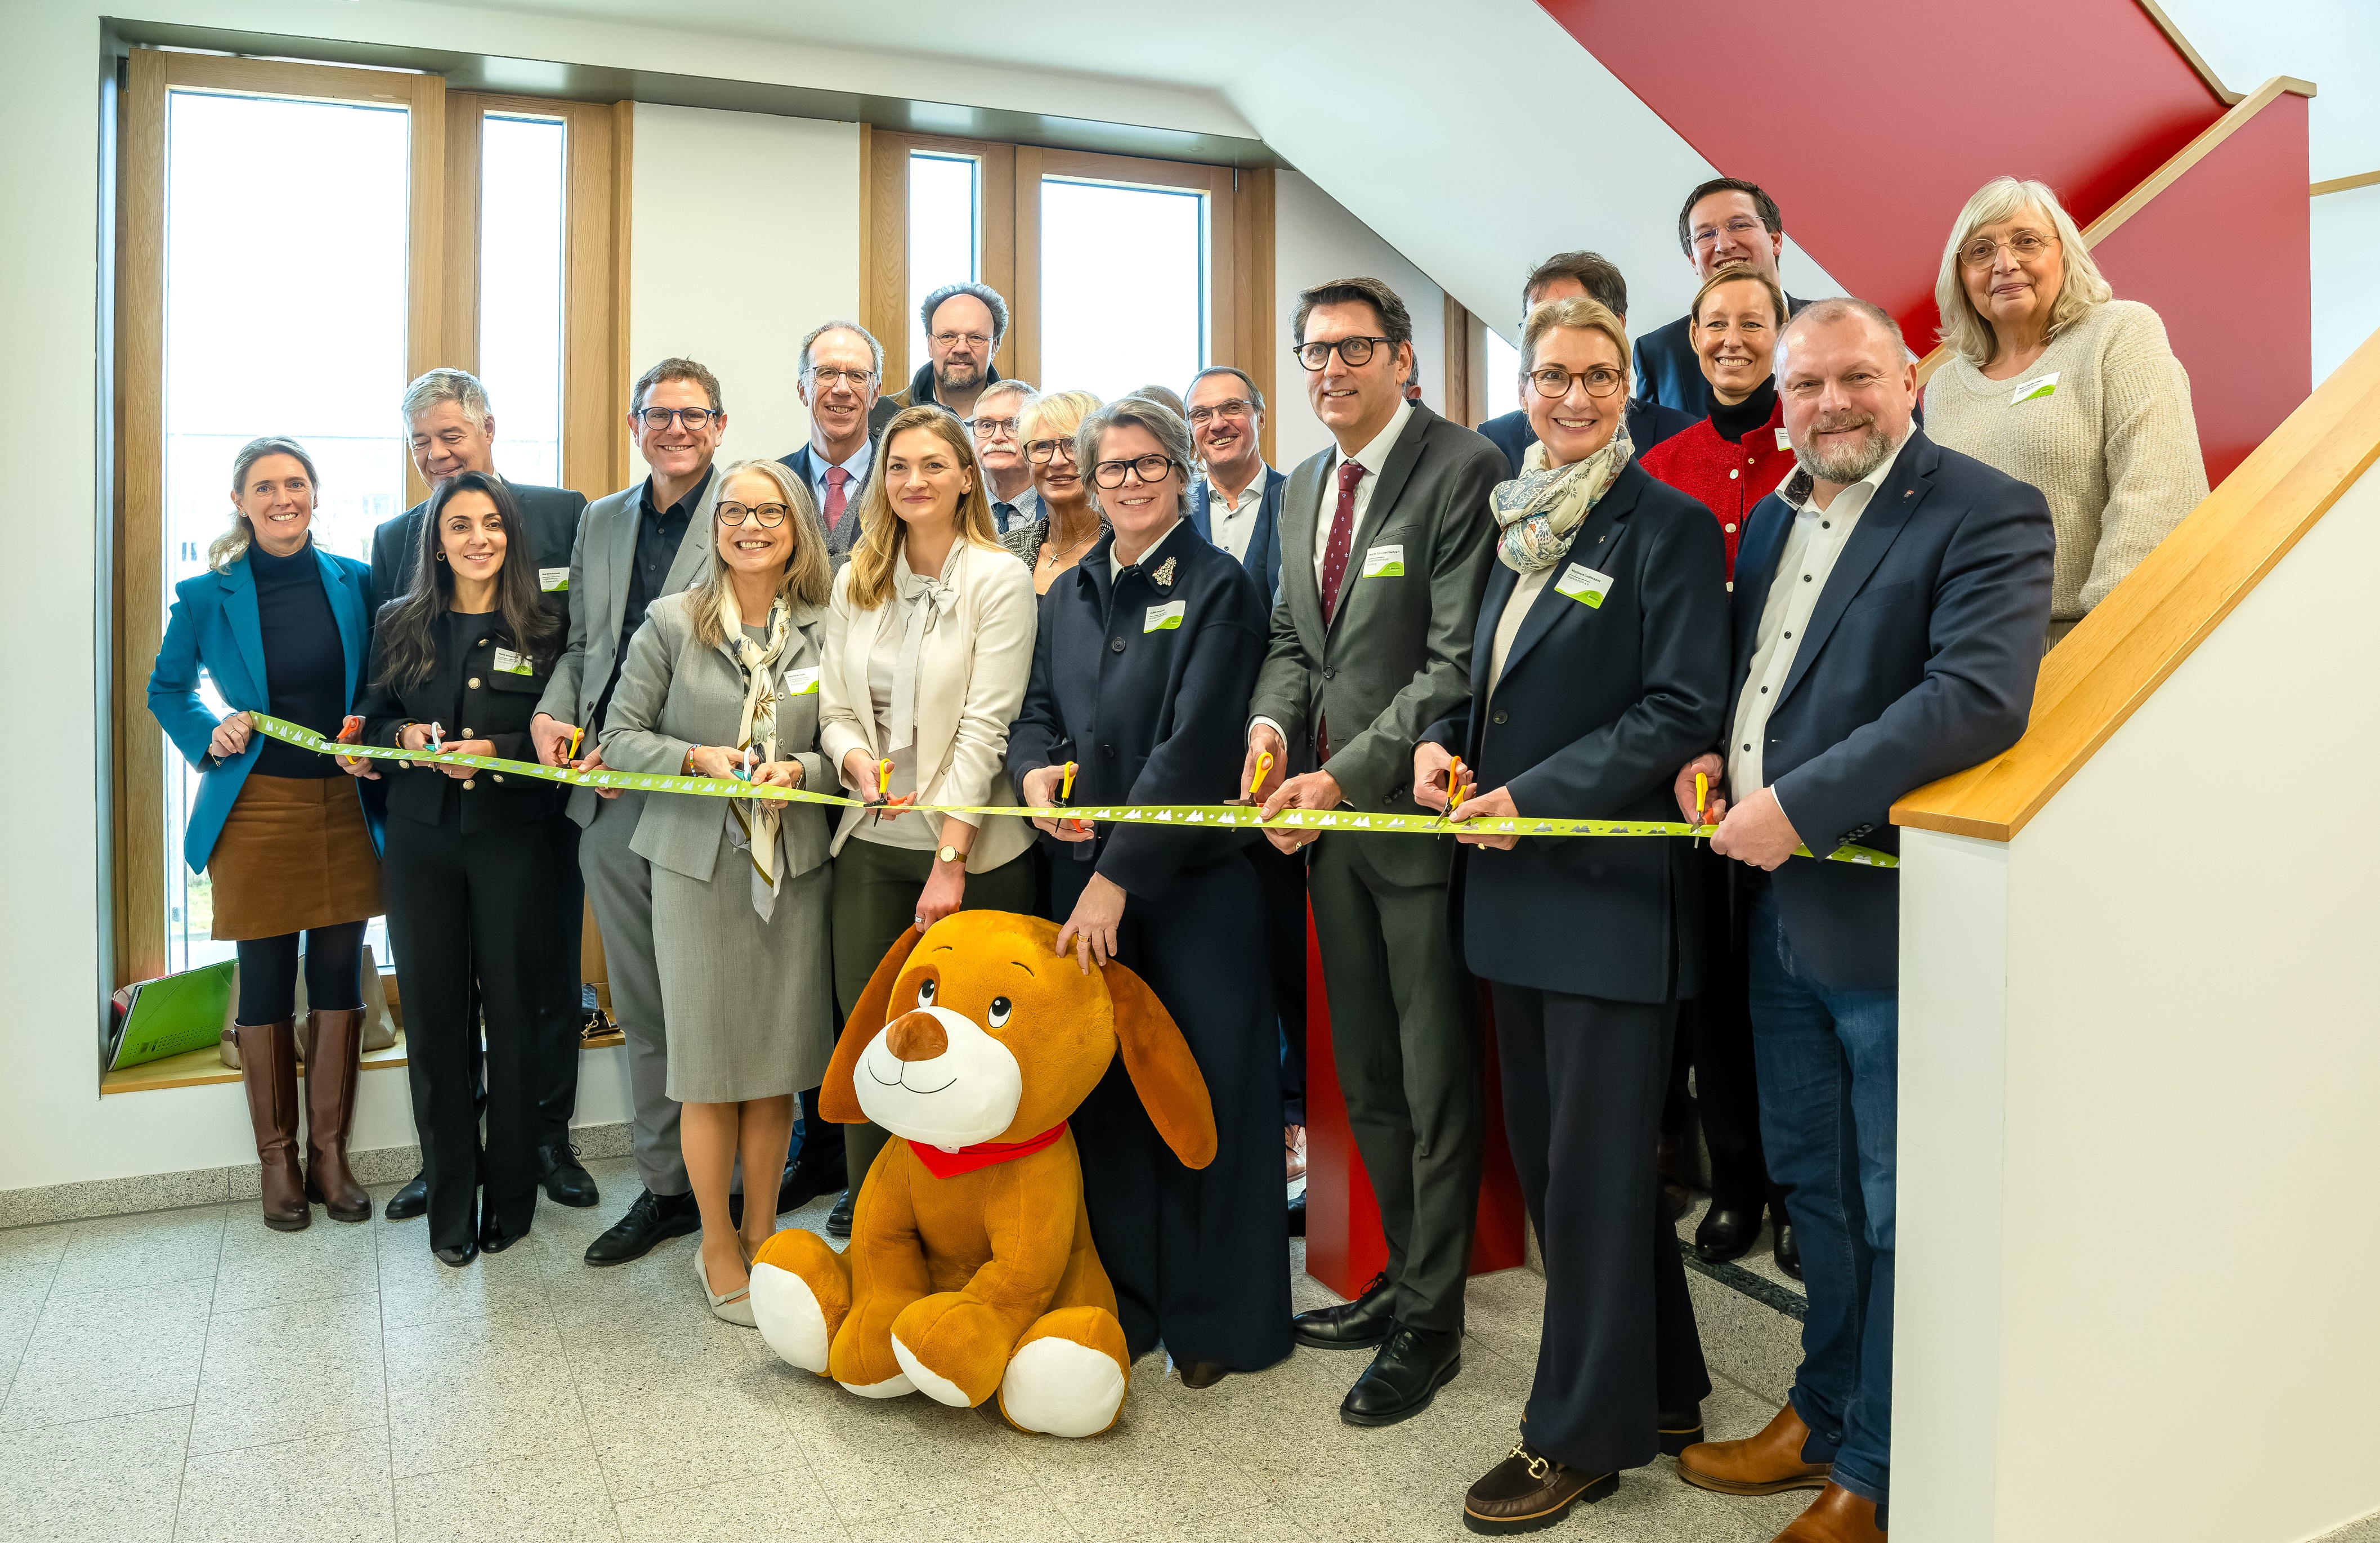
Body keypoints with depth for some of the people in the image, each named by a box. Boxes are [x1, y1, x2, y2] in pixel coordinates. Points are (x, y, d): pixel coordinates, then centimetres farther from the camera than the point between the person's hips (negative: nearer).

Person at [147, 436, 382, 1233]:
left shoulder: (355, 583, 4)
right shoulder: (207, 595, 0)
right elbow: (167, 689, 12)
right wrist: (207, 735, -6)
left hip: (346, 806, 2)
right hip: (255, 808, -2)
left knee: (338, 978, 6)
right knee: (265, 983, 5)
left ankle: (330, 1152, 19)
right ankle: (277, 1160, 19)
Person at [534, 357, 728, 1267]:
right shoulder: (601, 522, 17)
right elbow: (581, 643, 22)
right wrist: (552, 714, 2)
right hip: (610, 796, 6)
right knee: (641, 1007, 13)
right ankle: (665, 1186, 26)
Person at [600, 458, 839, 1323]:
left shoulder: (824, 629, 4)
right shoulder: (672, 621, 0)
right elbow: (622, 738, 0)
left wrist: (798, 770, -14)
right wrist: (697, 758, -16)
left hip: (797, 864, 2)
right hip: (698, 863, -1)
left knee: (780, 1061, 7)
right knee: (711, 1064, 4)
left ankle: (762, 1233, 26)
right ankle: (717, 1244, 22)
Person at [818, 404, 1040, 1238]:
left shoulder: (1000, 579, -5)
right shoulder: (856, 580, 10)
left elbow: (985, 725, -11)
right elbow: (836, 707, 11)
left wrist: (949, 857, -16)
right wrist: (858, 759, -12)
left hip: (972, 849, -4)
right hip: (871, 844, 4)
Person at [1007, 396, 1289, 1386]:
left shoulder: (1218, 589, -6)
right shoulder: (1068, 594, 14)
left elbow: (1192, 746, -14)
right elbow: (1037, 708, 18)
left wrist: (1117, 877, -18)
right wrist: (1033, 769, -7)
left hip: (1193, 877, -5)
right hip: (1083, 870, 6)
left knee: (1203, 1091, 2)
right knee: (1101, 1088, 10)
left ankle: (1215, 1317, 18)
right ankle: (1124, 1299, 26)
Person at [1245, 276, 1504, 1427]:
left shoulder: (1462, 471, -12)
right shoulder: (1303, 487, 14)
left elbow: (1457, 664, -17)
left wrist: (1344, 776, -19)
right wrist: (1271, 720, -1)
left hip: (1414, 813, -8)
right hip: (1327, 814, 8)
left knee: (1435, 1082, 4)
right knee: (1366, 1074, 17)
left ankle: (1429, 1322, 20)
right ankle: (1401, 1278, 34)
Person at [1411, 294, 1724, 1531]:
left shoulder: (1668, 527, -9)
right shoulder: (1518, 525, 13)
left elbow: (1682, 710, -15)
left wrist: (1532, 795, -19)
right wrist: (1444, 743, 0)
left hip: (1610, 890, -8)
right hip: (1518, 888, 8)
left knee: (1591, 1170, 3)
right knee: (1547, 1161, 15)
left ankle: (1582, 1435, 20)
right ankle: (1658, 1391, 34)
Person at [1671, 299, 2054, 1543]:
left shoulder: (1986, 516, -12)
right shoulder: (1768, 519, 13)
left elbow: (1978, 696, -26)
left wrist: (1797, 806, -26)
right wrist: (1706, 751, 2)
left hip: (1890, 918, -7)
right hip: (1776, 908, 8)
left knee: (1898, 1215, 7)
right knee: (1811, 1184, 21)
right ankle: (1822, 1417, 41)